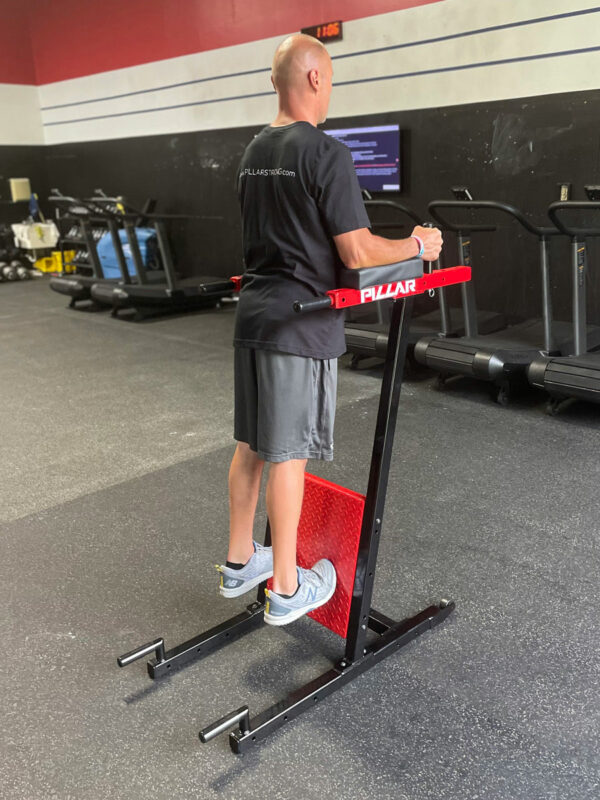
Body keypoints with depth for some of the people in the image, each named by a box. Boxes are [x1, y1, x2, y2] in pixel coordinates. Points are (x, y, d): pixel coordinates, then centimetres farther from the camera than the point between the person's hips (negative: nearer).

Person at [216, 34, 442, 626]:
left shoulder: (253, 153, 13)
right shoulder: (326, 154, -13)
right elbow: (357, 253, -15)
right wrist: (418, 245, 2)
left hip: (253, 315, 8)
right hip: (300, 324, -8)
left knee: (251, 444, 16)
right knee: (289, 453, 0)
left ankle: (239, 563, 30)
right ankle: (286, 589, 14)